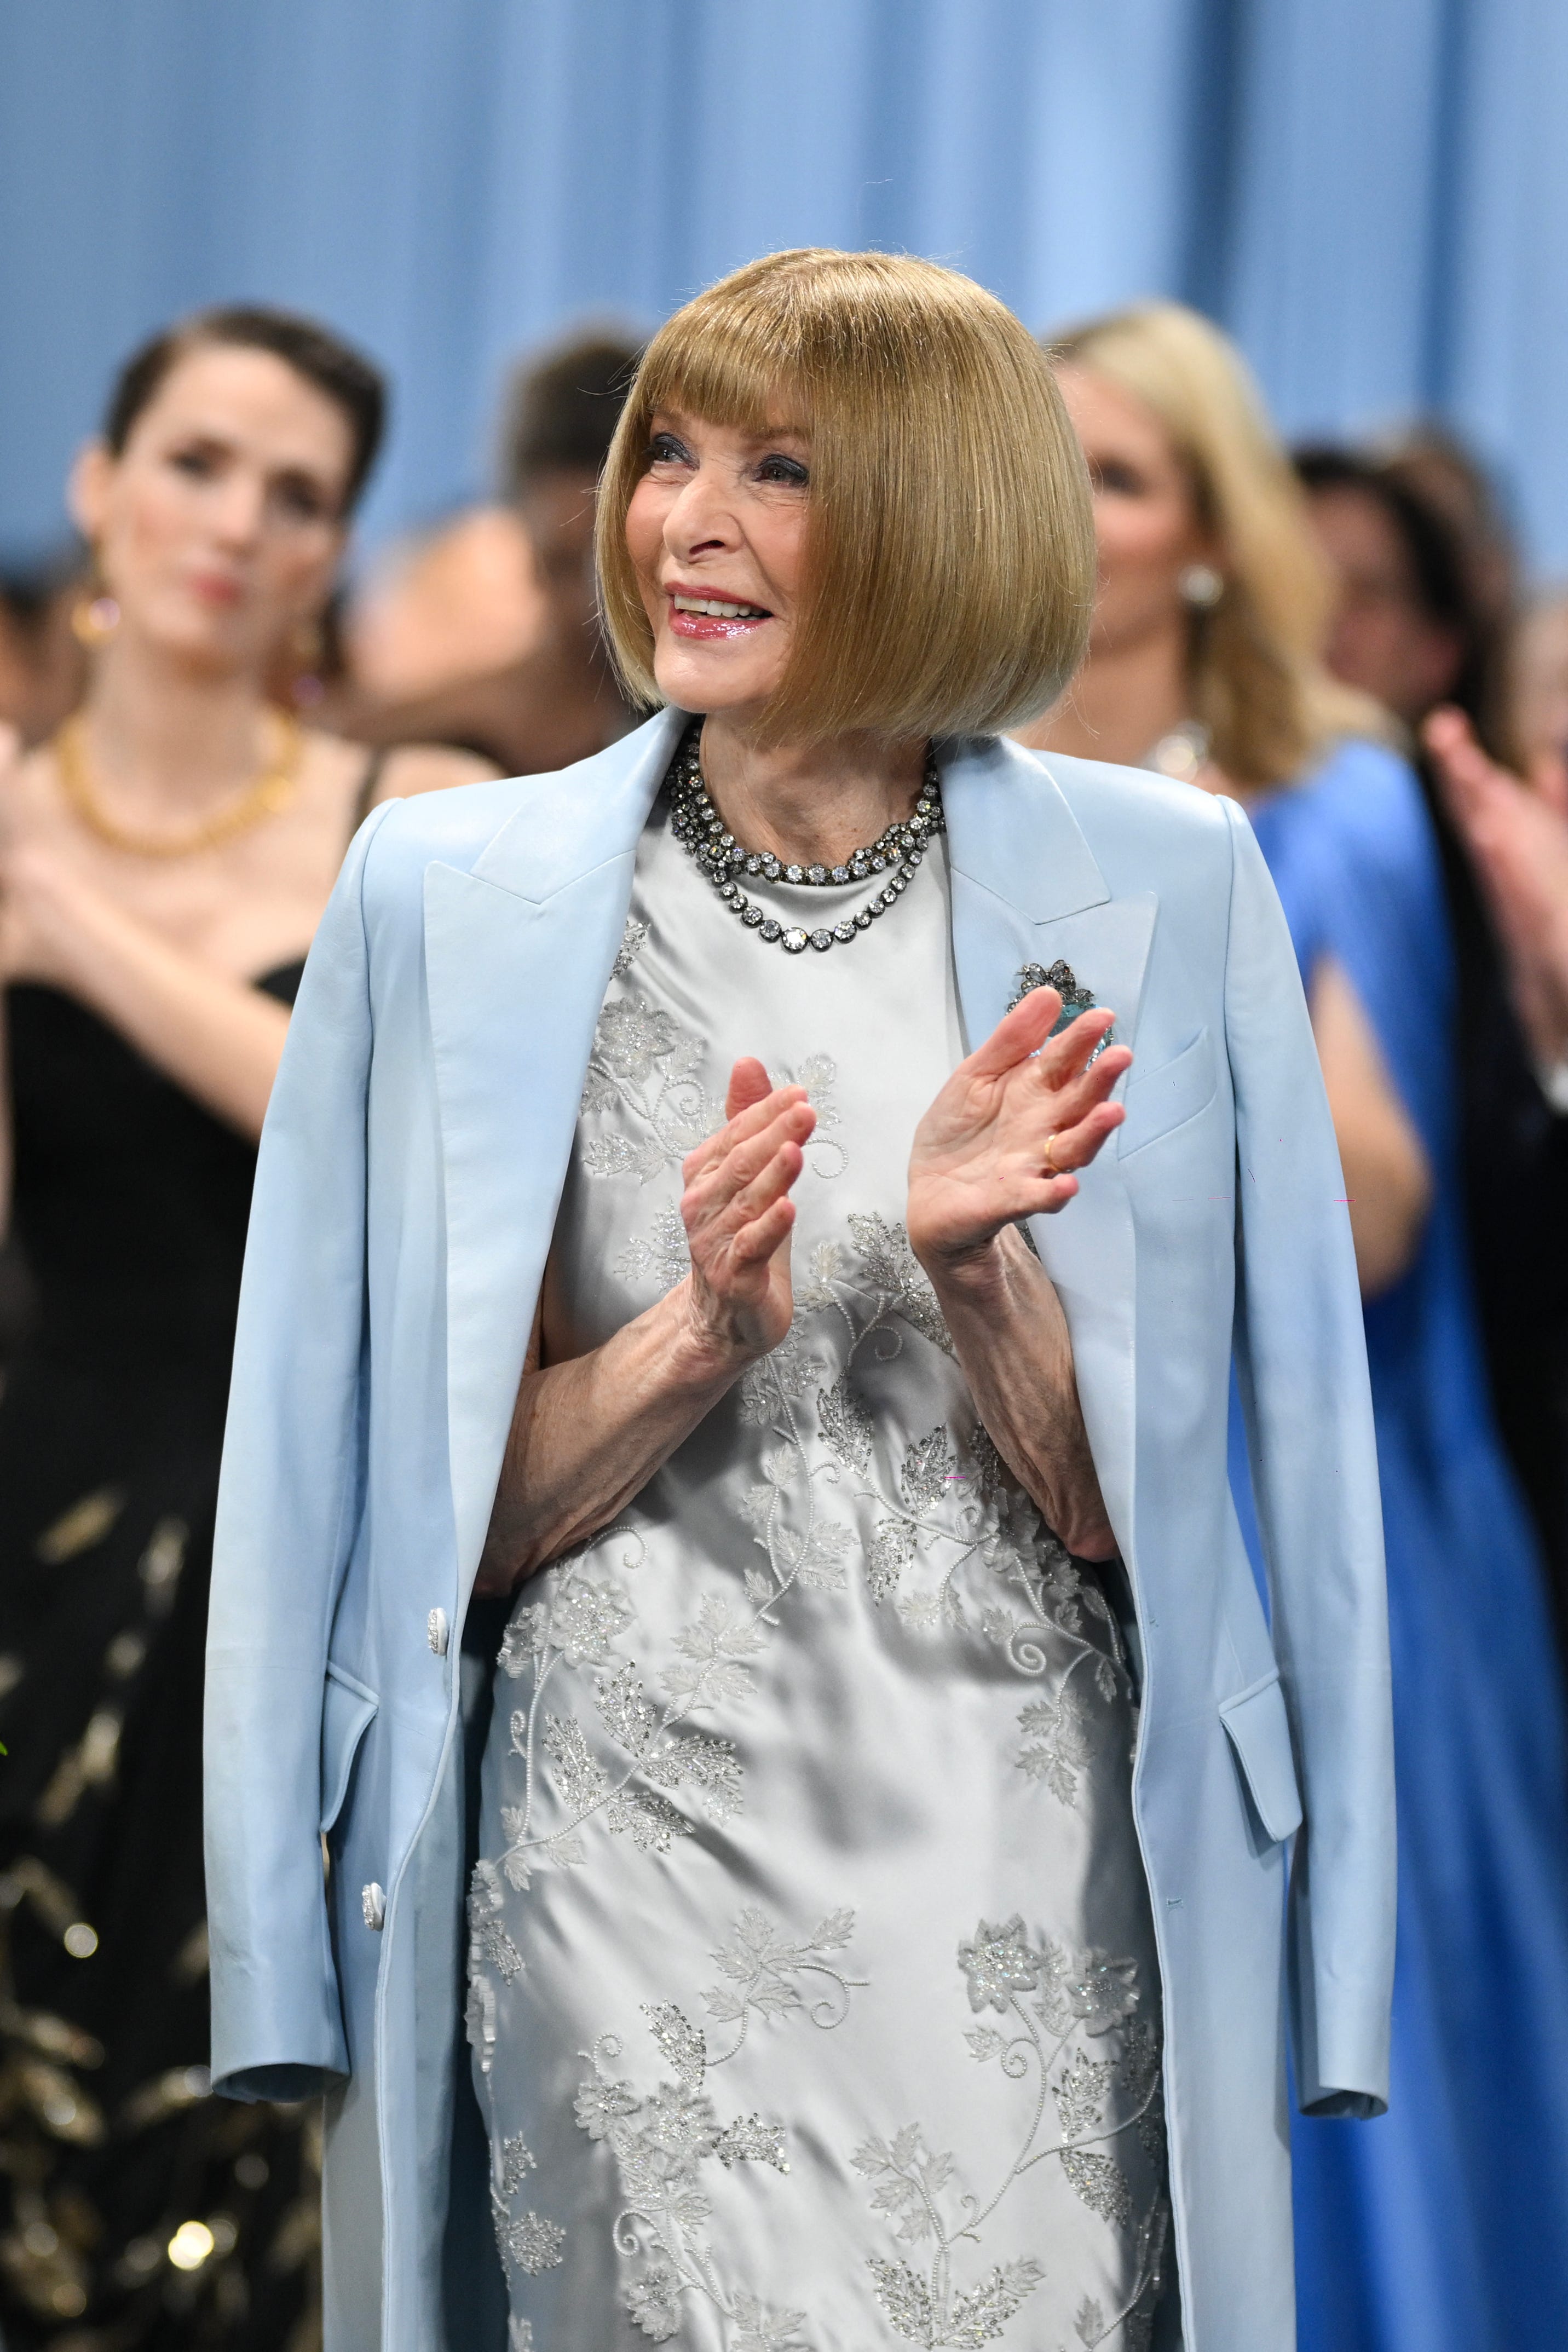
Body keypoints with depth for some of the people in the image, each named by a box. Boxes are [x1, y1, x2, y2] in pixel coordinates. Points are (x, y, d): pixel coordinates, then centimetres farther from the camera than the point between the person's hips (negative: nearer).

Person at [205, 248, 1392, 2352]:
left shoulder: (1161, 890, 2)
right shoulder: (453, 898, 2)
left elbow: (1127, 1506, 2)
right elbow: (453, 1516, 2)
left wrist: (971, 1270, -16)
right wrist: (699, 1338, -15)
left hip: (1031, 1914, 0)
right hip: (637, 1879, 0)